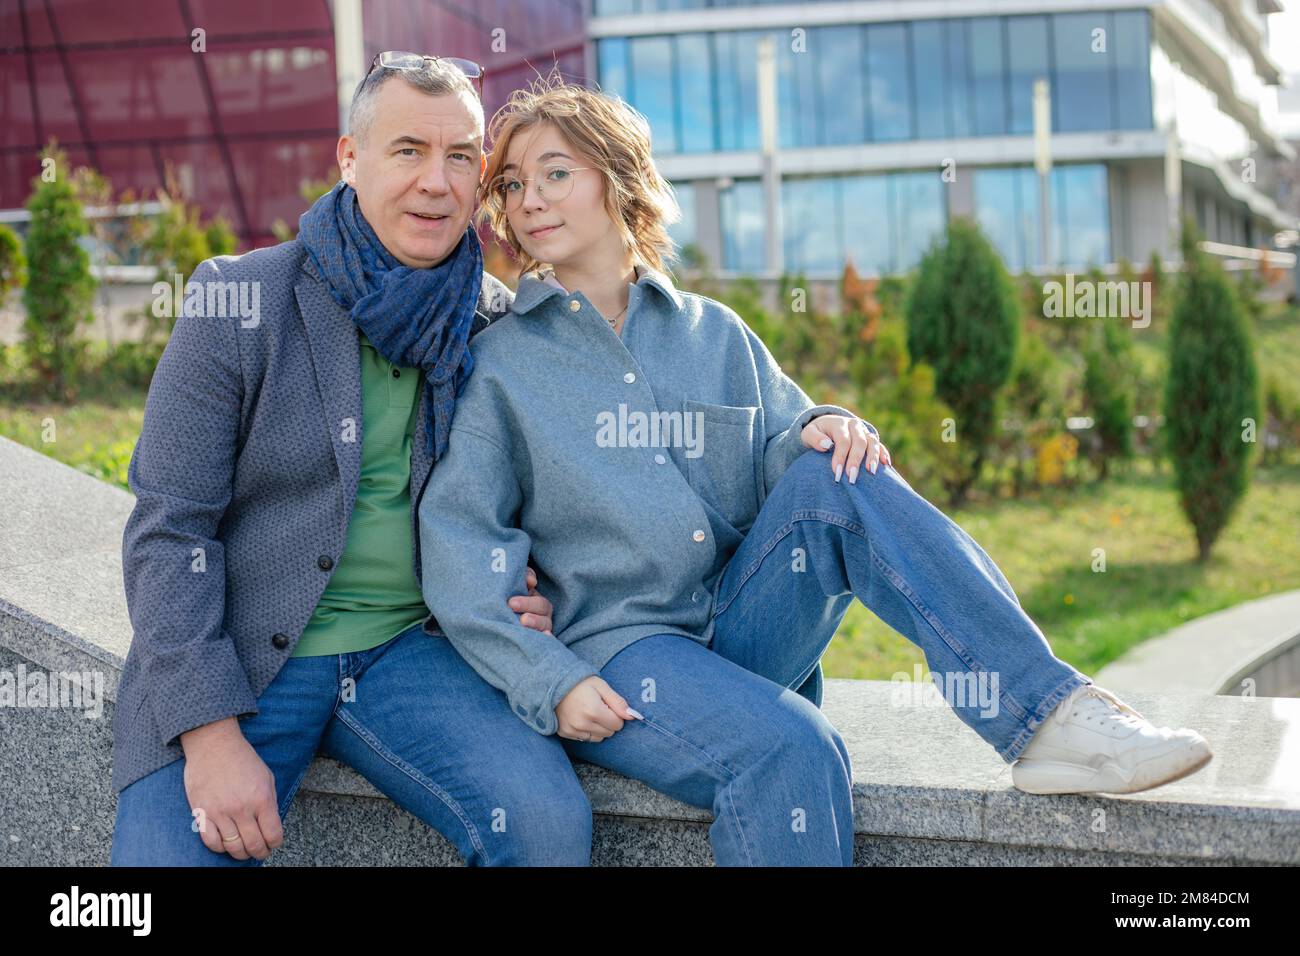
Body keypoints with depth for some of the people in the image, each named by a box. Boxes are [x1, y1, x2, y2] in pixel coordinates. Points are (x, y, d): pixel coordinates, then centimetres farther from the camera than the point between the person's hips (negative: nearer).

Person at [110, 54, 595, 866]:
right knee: (172, 850, -23)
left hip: (405, 648, 2)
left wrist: (529, 594, -4)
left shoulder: (499, 325, 4)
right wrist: (210, 736, -17)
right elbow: (168, 531, -8)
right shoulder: (237, 301, -6)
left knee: (548, 819, -22)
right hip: (232, 659, -2)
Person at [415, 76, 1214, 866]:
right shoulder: (491, 364, 4)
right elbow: (460, 548, -2)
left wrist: (821, 435, -14)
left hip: (740, 628, 3)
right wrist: (550, 684, -15)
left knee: (831, 474, -24)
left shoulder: (714, 334, 15)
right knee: (791, 750, -34)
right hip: (613, 654, -3)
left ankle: (1050, 714, -32)